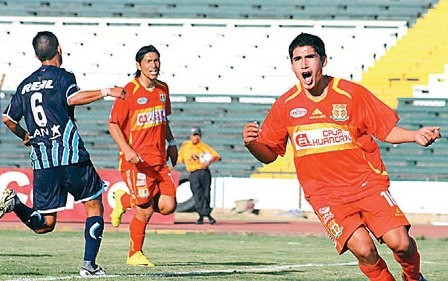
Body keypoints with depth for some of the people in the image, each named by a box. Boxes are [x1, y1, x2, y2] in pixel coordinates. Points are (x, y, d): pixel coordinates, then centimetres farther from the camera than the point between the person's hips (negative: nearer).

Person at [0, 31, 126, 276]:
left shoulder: (25, 85, 16)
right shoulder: (63, 77, -2)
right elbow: (73, 98, -22)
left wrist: (25, 136, 37)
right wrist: (106, 92, -17)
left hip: (41, 162, 5)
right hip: (71, 156, -5)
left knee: (44, 224, 8)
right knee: (94, 207, 11)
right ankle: (89, 265, 2)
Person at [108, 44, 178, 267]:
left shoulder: (163, 89, 11)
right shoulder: (129, 91, -9)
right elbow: (113, 125, -8)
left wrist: (171, 143, 15)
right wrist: (127, 150, -20)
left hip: (159, 159, 6)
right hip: (136, 160, -6)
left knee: (167, 206, -6)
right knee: (145, 211, -6)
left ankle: (125, 200, 19)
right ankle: (135, 254, 15)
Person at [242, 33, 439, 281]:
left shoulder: (352, 93, -2)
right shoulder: (285, 105, 2)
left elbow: (387, 130, 6)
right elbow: (268, 154, 9)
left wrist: (415, 136, -13)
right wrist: (251, 144, -13)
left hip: (367, 183, 0)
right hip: (325, 195, 0)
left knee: (400, 243, -15)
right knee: (363, 249, -22)